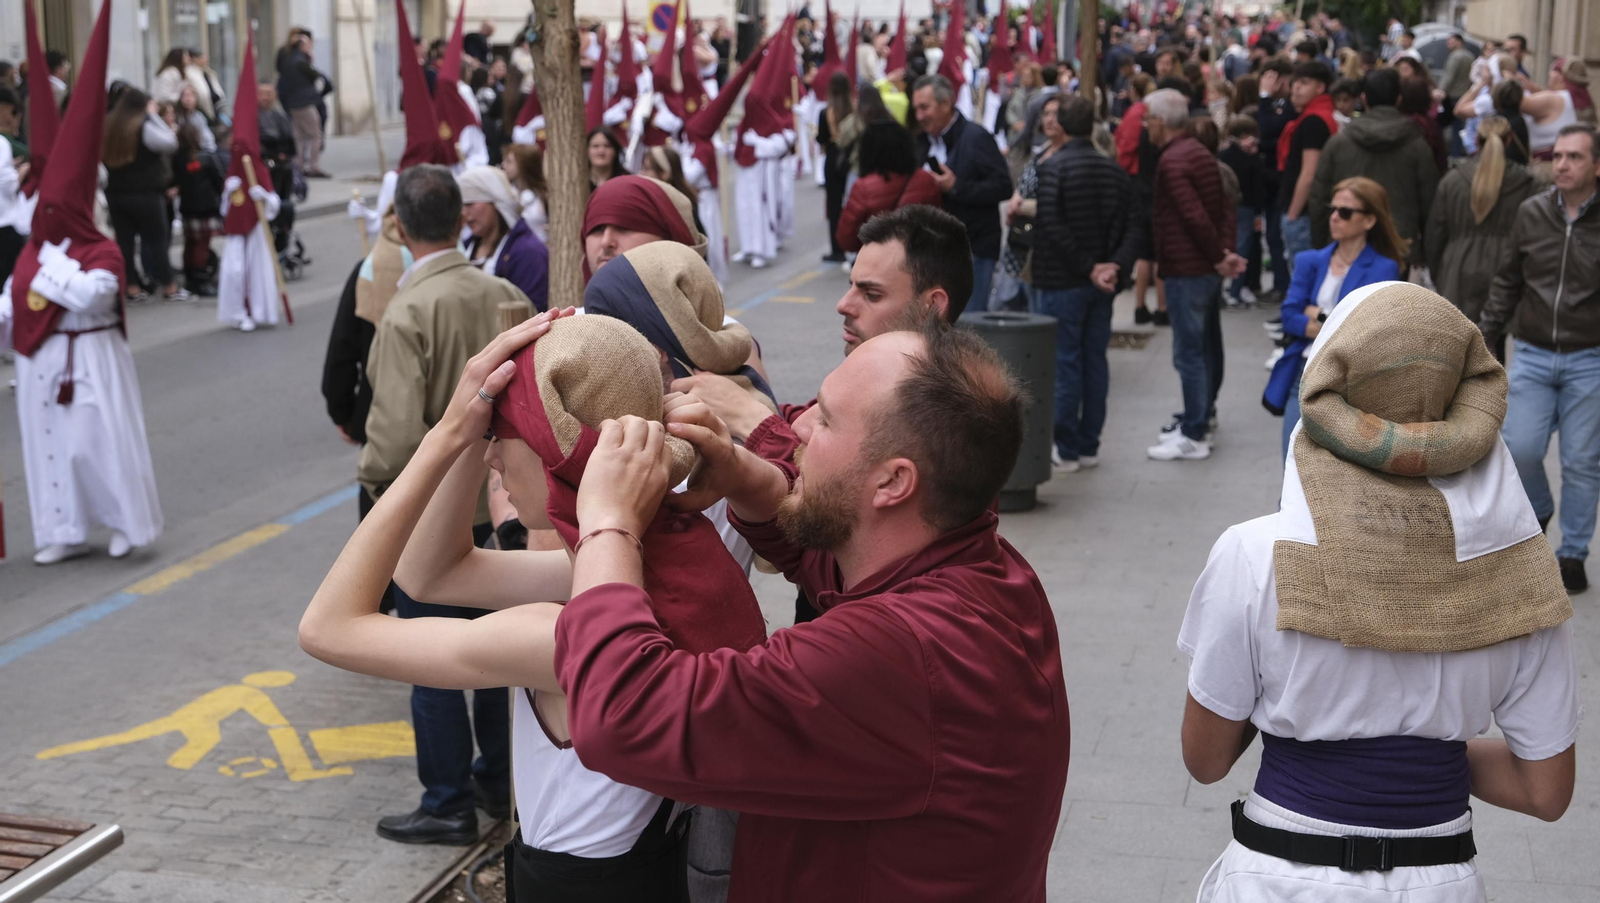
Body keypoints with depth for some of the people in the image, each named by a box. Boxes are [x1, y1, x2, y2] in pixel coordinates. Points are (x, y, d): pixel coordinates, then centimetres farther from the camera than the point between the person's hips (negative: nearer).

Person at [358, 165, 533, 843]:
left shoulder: (408, 312, -21)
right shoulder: (505, 295, -3)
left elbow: (398, 431, -26)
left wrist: (372, 476, -7)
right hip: (499, 500, 6)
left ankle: (448, 803, 15)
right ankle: (502, 776, 33)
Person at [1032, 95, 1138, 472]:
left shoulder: (1051, 168, -11)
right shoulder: (1115, 171, 7)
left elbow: (1052, 227, -19)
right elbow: (1130, 228, 1)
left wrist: (1089, 268, -15)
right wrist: (1116, 267, -9)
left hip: (1060, 282, -5)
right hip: (1100, 285, 5)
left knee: (1064, 363, 1)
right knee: (1095, 361, 10)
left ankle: (1066, 449, 5)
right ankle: (1088, 445, 16)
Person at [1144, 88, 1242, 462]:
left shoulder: (1171, 161, -16)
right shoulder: (1199, 152, 13)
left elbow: (1196, 217, -23)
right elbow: (1225, 209, 10)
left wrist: (1219, 257, -13)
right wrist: (1226, 252, 1)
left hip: (1185, 269, -10)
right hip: (1206, 268, 10)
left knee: (1188, 352, -5)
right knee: (1201, 347, 17)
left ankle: (1194, 436, 0)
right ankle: (1196, 420, 28)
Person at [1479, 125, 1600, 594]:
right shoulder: (1532, 212, 2)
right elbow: (1507, 282, 12)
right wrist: (1484, 335, 10)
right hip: (1532, 354, 2)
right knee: (1520, 448, -5)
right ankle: (1536, 512, 27)